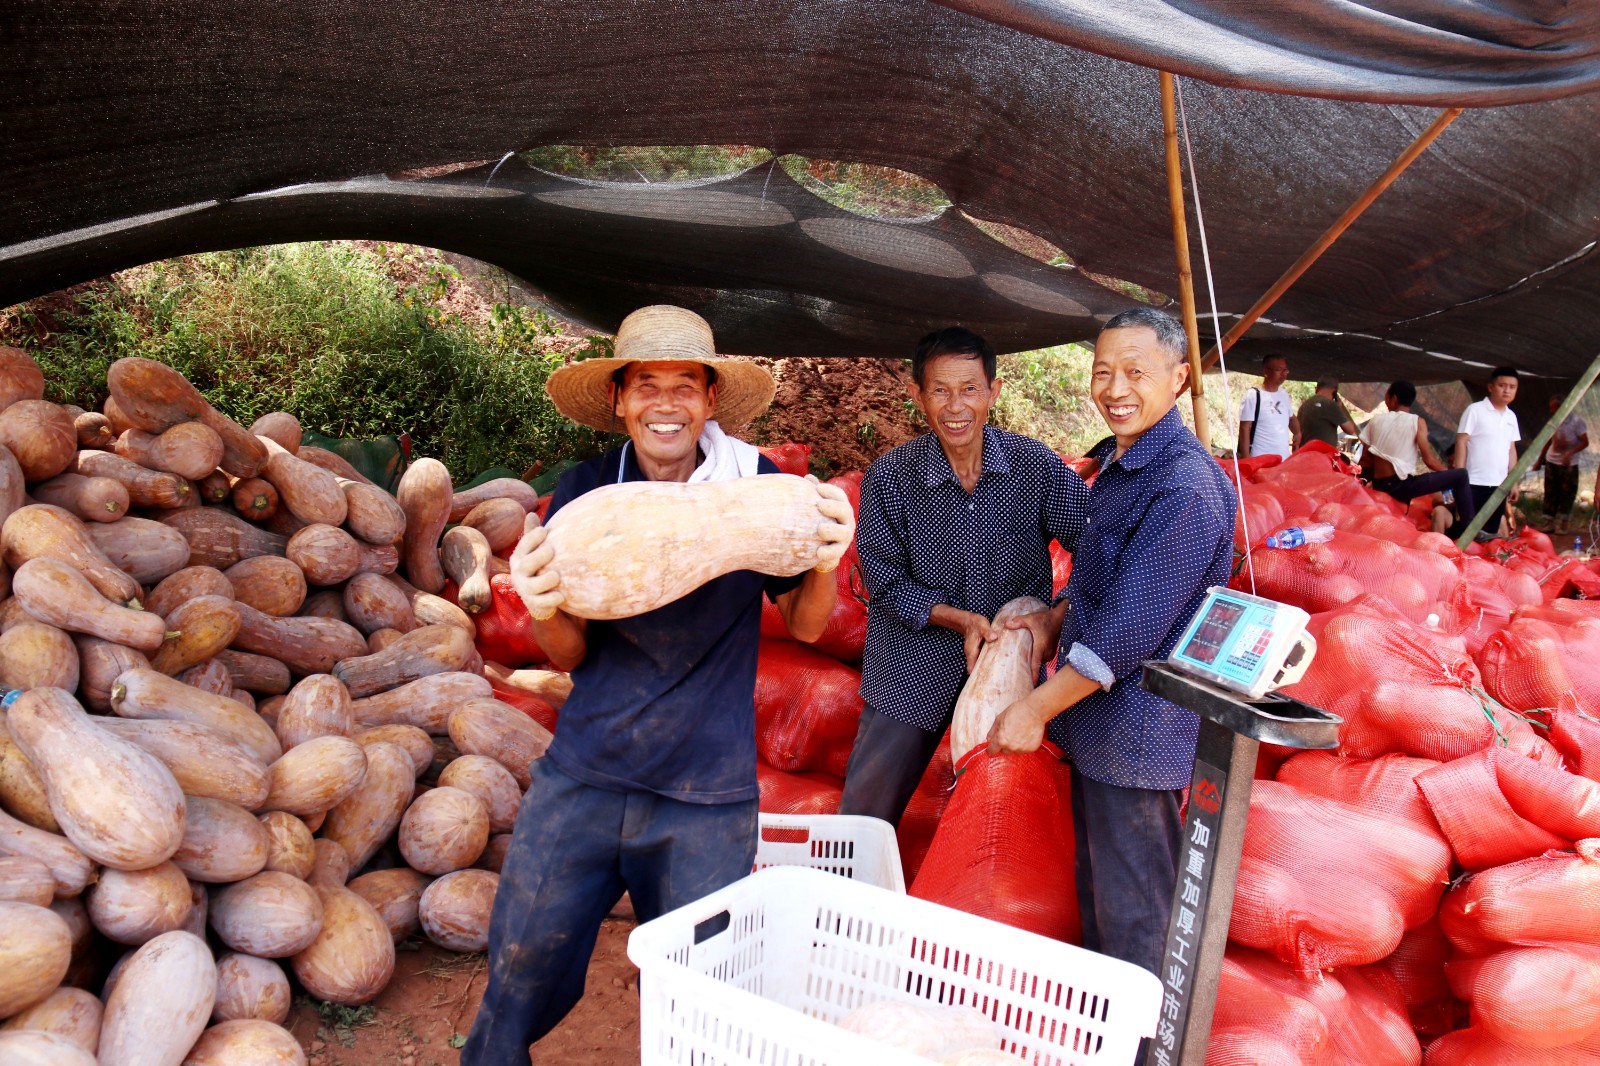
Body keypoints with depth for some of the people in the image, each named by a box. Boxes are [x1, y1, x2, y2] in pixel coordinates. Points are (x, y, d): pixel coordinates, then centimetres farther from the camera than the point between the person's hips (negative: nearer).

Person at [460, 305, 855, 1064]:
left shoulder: (759, 488, -5)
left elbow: (804, 625, 4)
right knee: (519, 989, 10)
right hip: (582, 775, 1)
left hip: (707, 801, -1)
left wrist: (825, 563, -17)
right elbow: (569, 654, 3)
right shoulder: (585, 491, -2)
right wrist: (543, 610, -20)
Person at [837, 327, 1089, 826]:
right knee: (865, 811, 9)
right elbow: (886, 584, -7)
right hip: (913, 666, -1)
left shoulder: (1037, 465, -10)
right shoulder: (889, 476, -12)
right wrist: (959, 619, -20)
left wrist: (1056, 616, -21)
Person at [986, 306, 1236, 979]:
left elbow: (1132, 628, -25)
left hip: (1138, 734, -10)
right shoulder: (1116, 464, 10)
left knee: (1133, 916, 6)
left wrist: (1036, 709, -18)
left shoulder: (1185, 485, -22)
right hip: (1097, 722, 10)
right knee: (1095, 894, 24)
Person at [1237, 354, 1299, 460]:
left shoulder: (1284, 394, 12)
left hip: (1285, 459, 7)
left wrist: (1297, 433, 6)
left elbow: (1292, 417, 28)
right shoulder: (1253, 396, -7)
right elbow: (1245, 429, -9)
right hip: (1260, 461, -6)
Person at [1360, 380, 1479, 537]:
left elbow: (1365, 461, 4)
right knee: (1461, 475, 3)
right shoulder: (1417, 422, -3)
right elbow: (1429, 460, -6)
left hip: (1378, 485, 5)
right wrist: (1449, 472, 12)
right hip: (1401, 486, -5)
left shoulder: (1375, 420, 7)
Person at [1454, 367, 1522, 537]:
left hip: (1500, 485, 6)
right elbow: (1461, 443, -7)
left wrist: (1514, 482, 13)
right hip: (1474, 483, -6)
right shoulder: (1475, 410, -5)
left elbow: (1511, 449, 17)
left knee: (1491, 531, 8)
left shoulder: (1511, 417, 14)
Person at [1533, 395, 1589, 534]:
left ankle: (1564, 524, 10)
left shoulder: (1576, 422, -13)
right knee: (1550, 493, 6)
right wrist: (1540, 459, 15)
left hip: (1568, 464, -5)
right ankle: (1548, 522, 12)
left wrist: (1570, 453, -29)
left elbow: (1585, 442, -13)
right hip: (1551, 461, 5)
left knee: (1567, 493, 1)